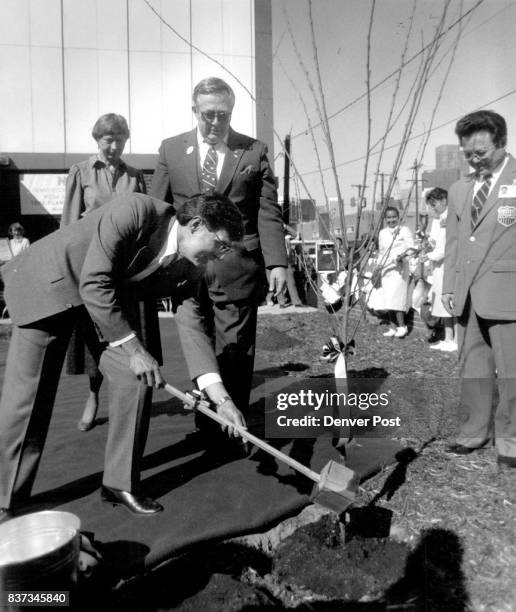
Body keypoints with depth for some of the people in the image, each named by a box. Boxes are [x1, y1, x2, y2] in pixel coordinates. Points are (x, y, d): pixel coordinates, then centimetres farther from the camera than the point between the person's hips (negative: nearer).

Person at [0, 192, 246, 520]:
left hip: (116, 293, 5)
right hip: (49, 281, -5)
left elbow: (191, 324, -12)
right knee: (27, 393, -3)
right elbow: (94, 284, -32)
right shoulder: (135, 211, -31)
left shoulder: (189, 267, -11)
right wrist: (133, 348, -29)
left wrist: (219, 394, -21)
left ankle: (121, 483, 7)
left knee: (136, 376, -10)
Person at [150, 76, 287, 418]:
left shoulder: (254, 151, 5)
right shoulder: (171, 149, 8)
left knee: (236, 353, 2)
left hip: (238, 271, -1)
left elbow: (268, 211, 2)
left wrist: (277, 262, -7)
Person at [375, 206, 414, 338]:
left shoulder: (404, 230, 0)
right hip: (386, 269, 6)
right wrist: (378, 265, 13)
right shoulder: (382, 233, 15)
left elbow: (411, 247, -7)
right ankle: (393, 327, 12)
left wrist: (402, 255, -24)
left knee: (395, 298, -13)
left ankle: (402, 326, -2)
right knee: (387, 300, 4)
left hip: (399, 269, -5)